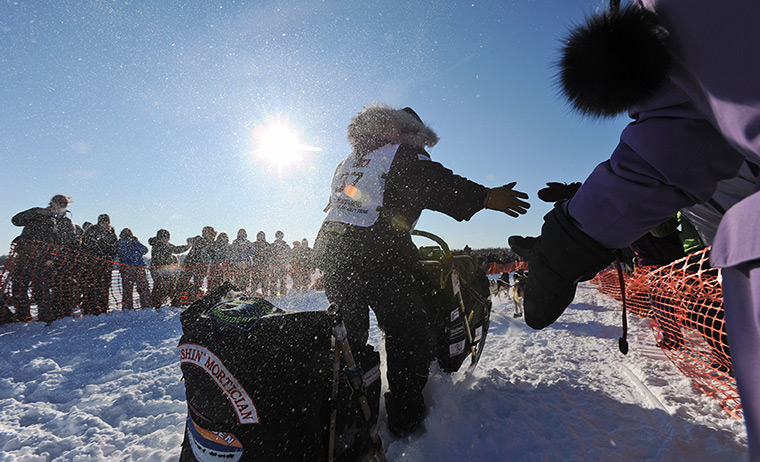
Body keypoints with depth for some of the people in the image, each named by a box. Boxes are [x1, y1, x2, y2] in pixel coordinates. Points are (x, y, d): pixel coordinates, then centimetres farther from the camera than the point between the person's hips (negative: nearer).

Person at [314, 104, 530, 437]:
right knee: (406, 333, 6)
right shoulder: (405, 154, 2)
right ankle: (405, 418, 16)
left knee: (347, 334, 20)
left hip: (329, 248, 8)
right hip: (377, 256, -8)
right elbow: (436, 183, -15)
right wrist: (486, 197, -20)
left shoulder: (348, 162, 25)